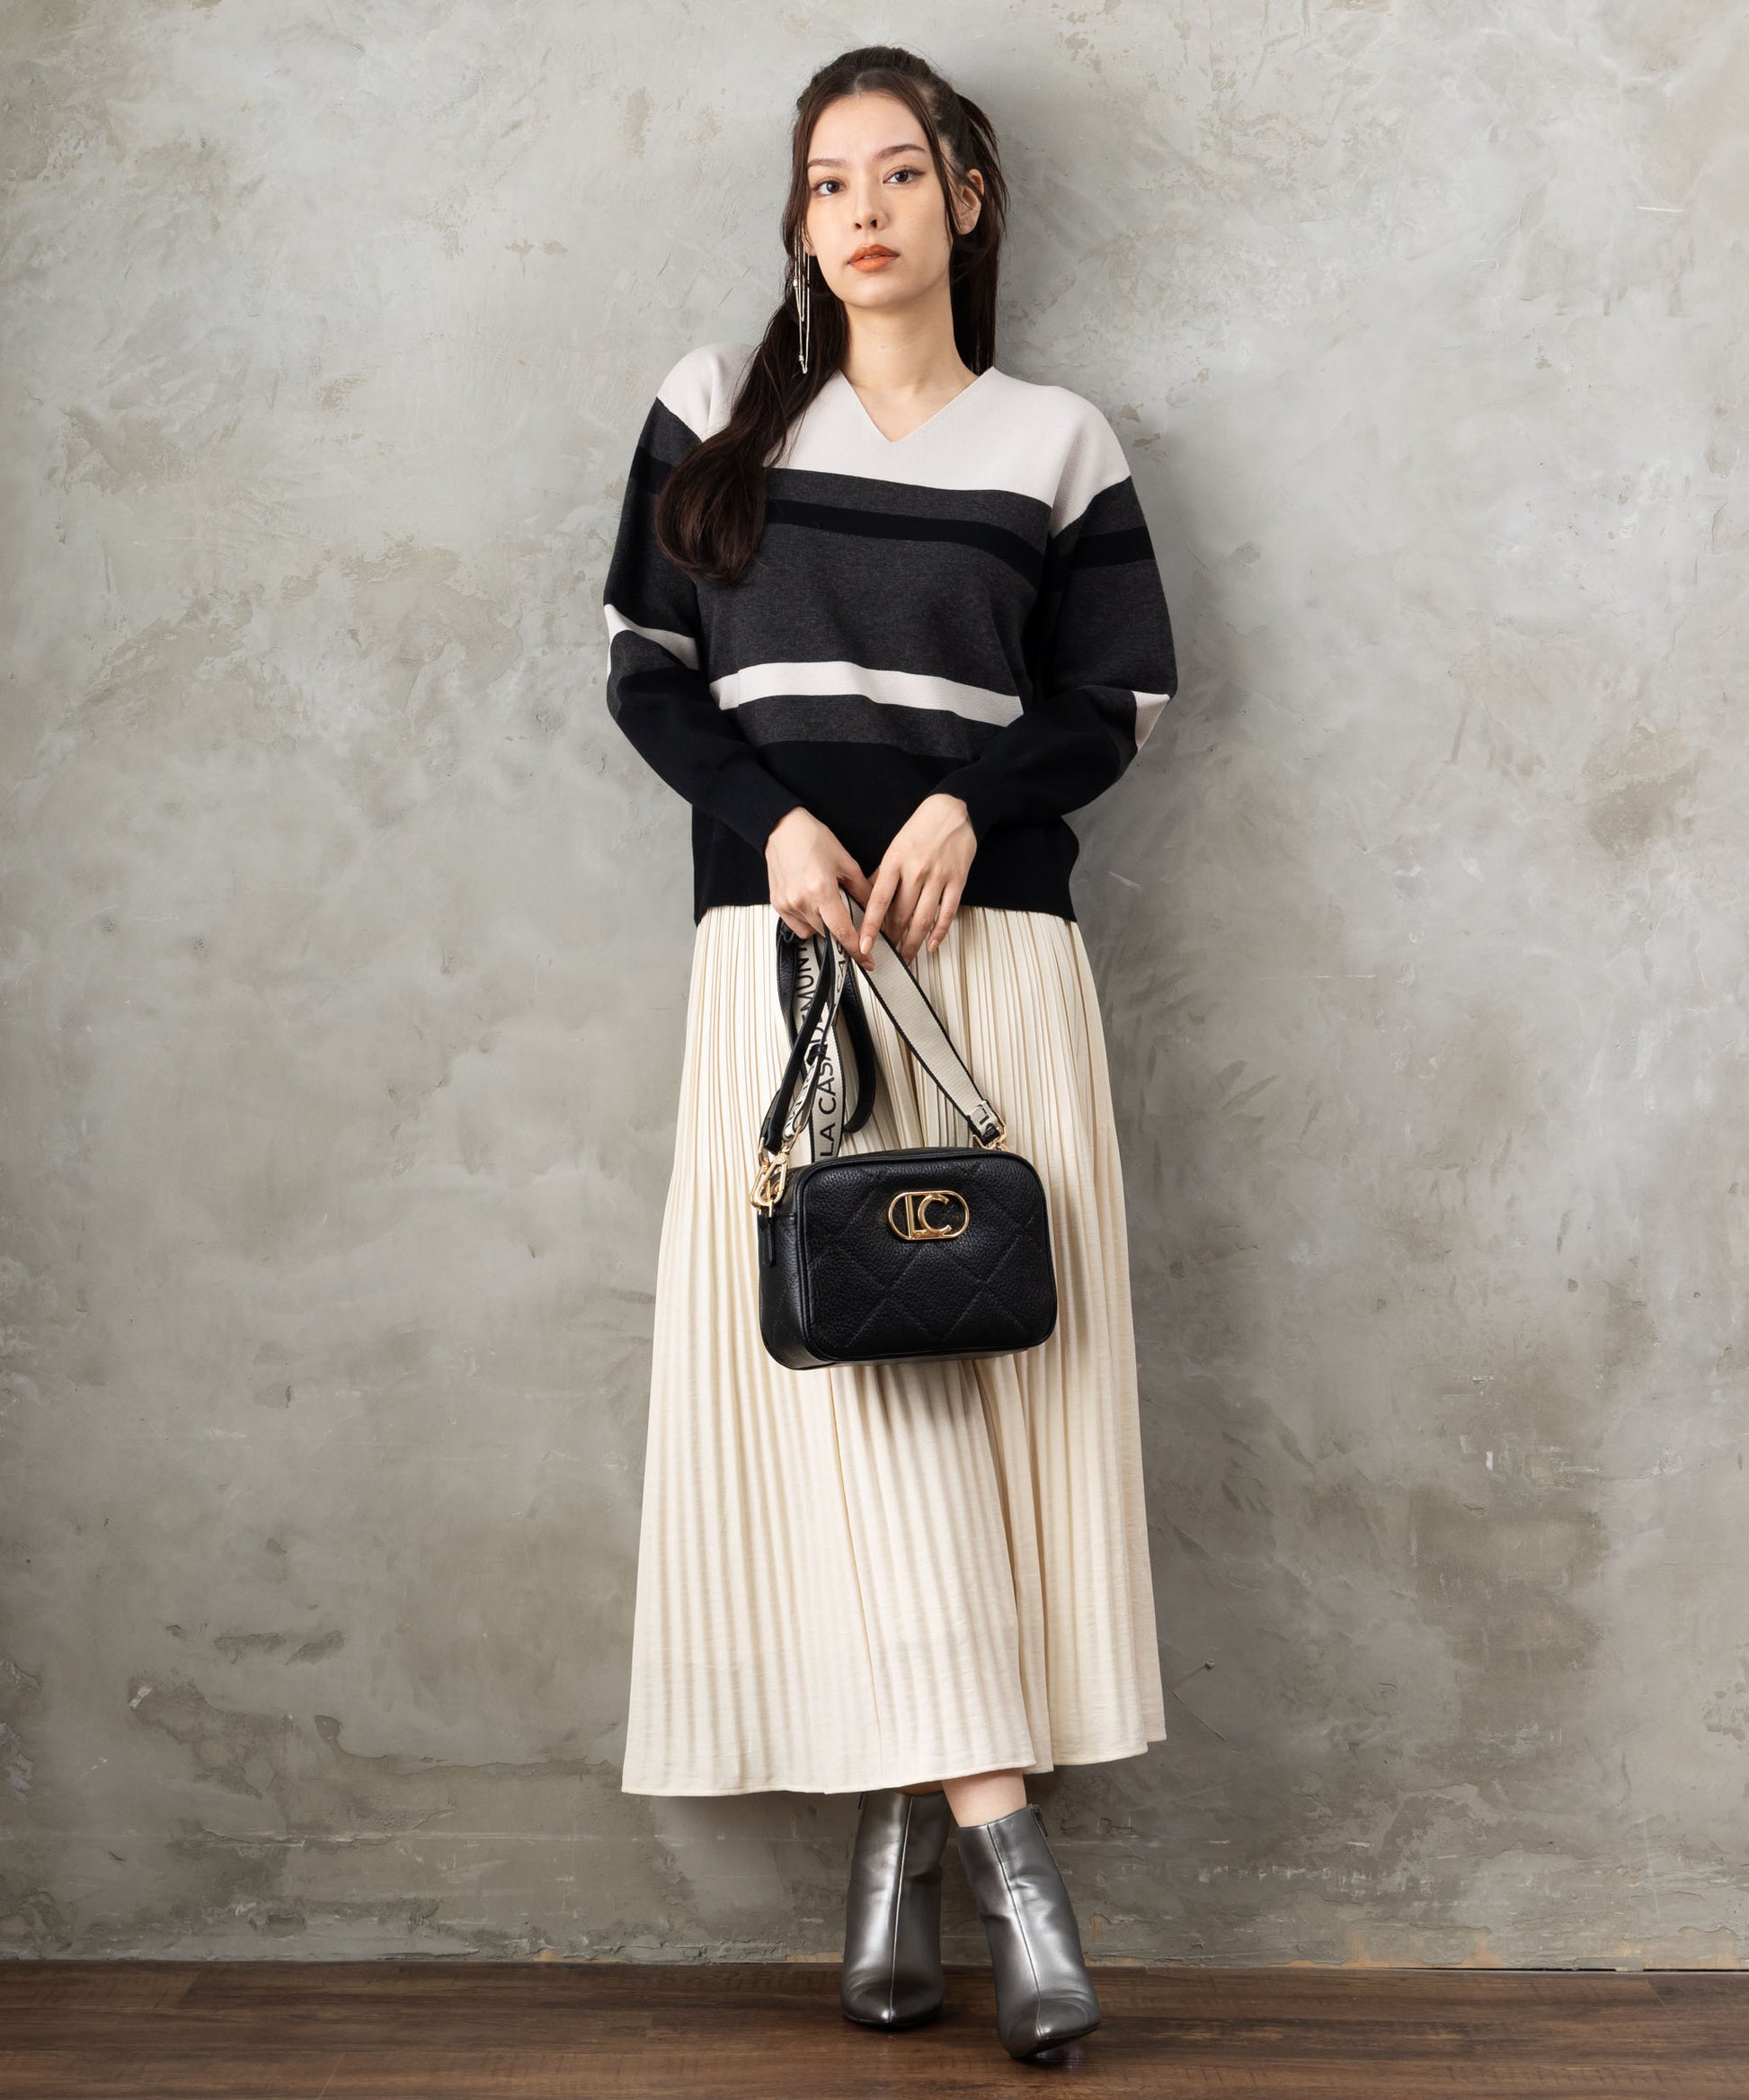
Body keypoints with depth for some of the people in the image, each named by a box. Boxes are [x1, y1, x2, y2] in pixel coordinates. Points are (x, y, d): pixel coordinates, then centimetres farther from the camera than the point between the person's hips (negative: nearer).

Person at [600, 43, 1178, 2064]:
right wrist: (770, 818, -9)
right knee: (837, 1360, -10)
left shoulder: (1055, 443, 10)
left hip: (989, 933, 1)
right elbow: (644, 669, 8)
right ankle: (998, 1832, -9)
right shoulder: (719, 407, 10)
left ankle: (901, 1816, 5)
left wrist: (967, 800, -11)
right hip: (779, 930, 0)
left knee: (987, 1351, -5)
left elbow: (1112, 705, 8)